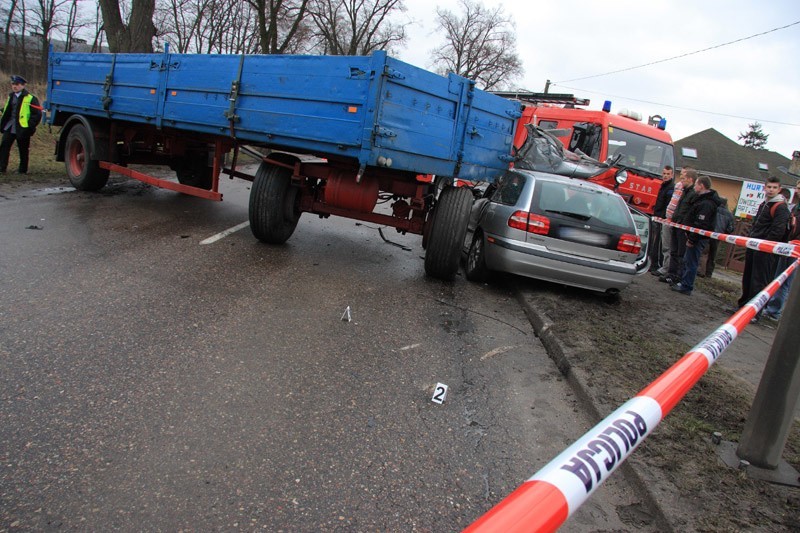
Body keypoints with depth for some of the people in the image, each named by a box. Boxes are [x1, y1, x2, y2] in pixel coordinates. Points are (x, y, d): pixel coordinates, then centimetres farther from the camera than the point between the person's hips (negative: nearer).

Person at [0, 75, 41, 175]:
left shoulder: (30, 99, -7)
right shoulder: (11, 96, 16)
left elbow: (37, 114, -10)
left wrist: (29, 127, -14)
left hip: (22, 129, -6)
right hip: (9, 127, 6)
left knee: (23, 150, 4)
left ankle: (23, 169, 15)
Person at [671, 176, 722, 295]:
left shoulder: (706, 204, -21)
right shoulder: (701, 199, 13)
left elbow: (701, 225, -25)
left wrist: (692, 239, -23)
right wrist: (689, 234, 19)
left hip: (698, 238, -11)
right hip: (694, 235, 11)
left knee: (691, 262, -4)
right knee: (687, 260, 18)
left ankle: (686, 286, 3)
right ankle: (684, 282, 28)